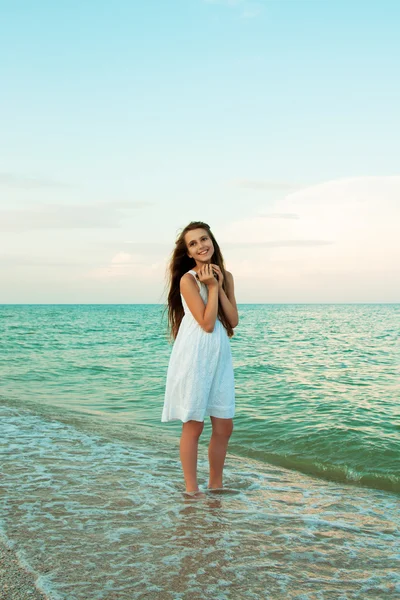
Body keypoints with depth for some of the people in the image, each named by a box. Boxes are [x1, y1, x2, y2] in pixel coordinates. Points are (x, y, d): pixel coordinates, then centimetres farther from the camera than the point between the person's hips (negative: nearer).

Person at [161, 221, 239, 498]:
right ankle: (192, 489, 14)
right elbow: (207, 323, -16)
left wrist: (220, 286, -4)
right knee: (193, 426, 2)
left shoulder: (225, 276, 9)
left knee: (224, 427, 10)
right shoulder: (188, 280, -10)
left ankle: (216, 485, 25)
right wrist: (212, 286, -12)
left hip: (220, 356, 6)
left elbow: (233, 320, 1)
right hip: (194, 356, -6)